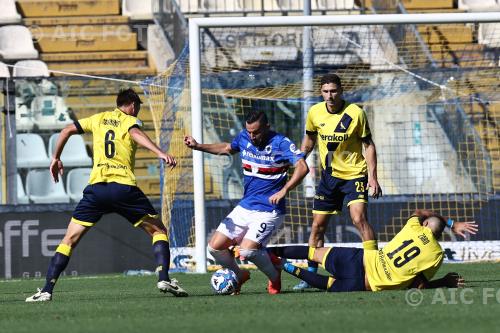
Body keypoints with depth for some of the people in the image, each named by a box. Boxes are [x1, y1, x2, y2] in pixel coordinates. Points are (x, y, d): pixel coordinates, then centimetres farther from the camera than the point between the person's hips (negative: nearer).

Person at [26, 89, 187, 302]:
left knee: (69, 240, 7)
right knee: (158, 231, 12)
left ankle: (47, 290, -5)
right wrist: (160, 153, -28)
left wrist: (56, 158, 30)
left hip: (96, 186, 2)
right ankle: (164, 279, -6)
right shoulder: (130, 121, 10)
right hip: (124, 187, -2)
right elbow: (136, 134, -14)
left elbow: (67, 131, 19)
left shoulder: (99, 119, 21)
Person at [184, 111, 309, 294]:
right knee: (215, 247, 0)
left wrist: (283, 191, -35)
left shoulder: (280, 143, -15)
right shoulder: (244, 137, 4)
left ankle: (275, 276, 3)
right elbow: (227, 148, 27)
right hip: (245, 207, 7)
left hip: (269, 211, -7)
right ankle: (239, 275, 25)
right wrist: (198, 146, 17)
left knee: (247, 249, -25)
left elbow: (302, 167, -25)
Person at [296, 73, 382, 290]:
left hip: (355, 173, -4)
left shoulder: (355, 113, -13)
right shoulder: (315, 113, -2)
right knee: (318, 225, 6)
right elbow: (309, 139, 16)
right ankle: (310, 275, 18)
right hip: (329, 175, 4)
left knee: (358, 217, -23)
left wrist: (372, 177, -13)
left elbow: (368, 145, -7)